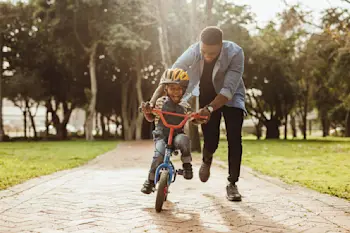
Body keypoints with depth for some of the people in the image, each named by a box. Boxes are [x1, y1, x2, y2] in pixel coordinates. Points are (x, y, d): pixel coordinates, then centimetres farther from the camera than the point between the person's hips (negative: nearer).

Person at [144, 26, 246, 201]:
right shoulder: (193, 52, -29)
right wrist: (151, 102, -37)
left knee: (234, 138, -15)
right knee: (210, 140, -7)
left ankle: (232, 184, 0)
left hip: (230, 97, -1)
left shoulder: (235, 53, -34)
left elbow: (228, 90, -37)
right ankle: (206, 160, 32)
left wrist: (210, 109, -51)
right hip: (206, 95, 1)